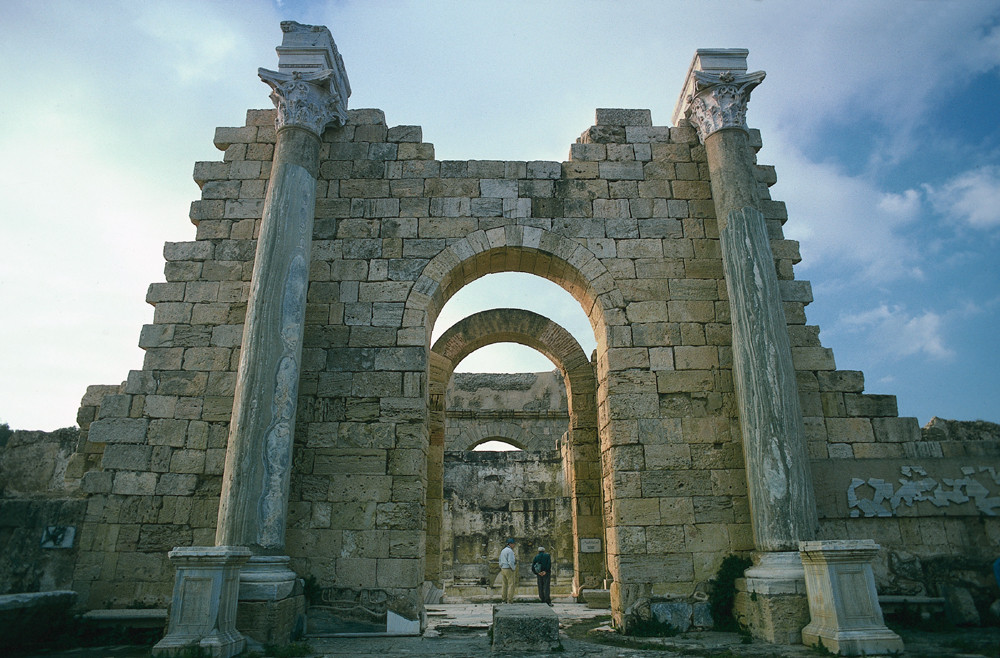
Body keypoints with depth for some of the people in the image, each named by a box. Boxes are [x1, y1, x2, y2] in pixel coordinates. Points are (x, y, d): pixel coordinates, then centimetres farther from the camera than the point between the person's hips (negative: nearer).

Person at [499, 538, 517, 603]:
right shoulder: (510, 551, -14)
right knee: (511, 585, -7)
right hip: (509, 570, -9)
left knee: (505, 585, 12)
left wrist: (501, 568, 18)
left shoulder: (503, 551, 15)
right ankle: (510, 600, -12)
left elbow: (500, 561, 17)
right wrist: (514, 569, -11)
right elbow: (510, 562, -22)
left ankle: (504, 600, 13)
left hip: (503, 569, 9)